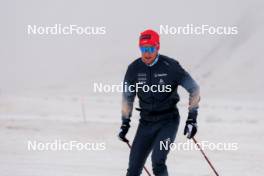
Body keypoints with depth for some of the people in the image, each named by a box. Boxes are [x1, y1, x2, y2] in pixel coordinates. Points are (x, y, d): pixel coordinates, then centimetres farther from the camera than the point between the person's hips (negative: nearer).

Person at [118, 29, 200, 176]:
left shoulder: (170, 66, -14)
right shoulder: (134, 69, -3)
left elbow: (194, 89, -5)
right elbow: (128, 96, 13)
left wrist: (192, 118, -10)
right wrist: (125, 123, 10)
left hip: (168, 121, -4)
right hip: (146, 122, 4)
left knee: (158, 161, -23)